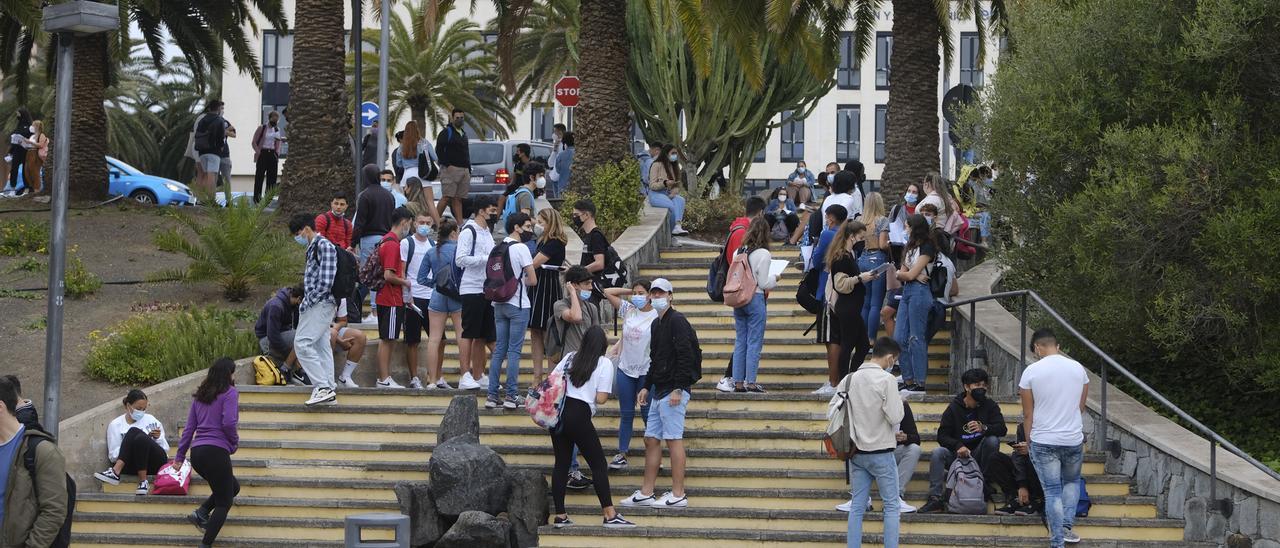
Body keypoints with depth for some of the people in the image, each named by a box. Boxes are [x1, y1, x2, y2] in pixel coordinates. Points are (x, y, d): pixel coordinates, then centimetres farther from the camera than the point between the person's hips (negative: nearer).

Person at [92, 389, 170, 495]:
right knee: (134, 432, -28)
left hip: (156, 463, 1)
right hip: (133, 464, -1)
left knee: (140, 438, -30)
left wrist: (157, 438, -4)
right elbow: (113, 456, 2)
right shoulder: (115, 425, 10)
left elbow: (166, 449, 17)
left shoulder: (150, 420, 16)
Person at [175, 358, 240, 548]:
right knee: (225, 502, 5)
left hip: (196, 452, 7)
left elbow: (189, 427, 17)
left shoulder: (200, 395, 16)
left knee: (233, 487, 25)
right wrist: (235, 443, 2)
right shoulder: (230, 393, -4)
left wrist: (180, 455, 20)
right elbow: (229, 423, -16)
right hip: (217, 451, -7)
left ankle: (201, 513, 7)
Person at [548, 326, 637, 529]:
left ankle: (560, 516, 10)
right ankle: (610, 515, 1)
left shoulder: (570, 357, 14)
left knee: (561, 463, 10)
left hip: (558, 411, 5)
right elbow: (601, 398, -6)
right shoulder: (605, 364, 0)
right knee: (598, 464, 2)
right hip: (579, 415, -5)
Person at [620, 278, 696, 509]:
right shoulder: (656, 324, 18)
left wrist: (678, 389, -21)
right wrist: (647, 387, 20)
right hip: (659, 391, 10)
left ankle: (678, 495, -5)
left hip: (673, 391, -10)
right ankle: (646, 493, 14)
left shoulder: (677, 321, -11)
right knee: (651, 440, 10)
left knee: (674, 439, -8)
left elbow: (685, 356, -17)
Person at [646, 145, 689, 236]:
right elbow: (652, 185, -8)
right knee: (672, 205, -34)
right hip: (656, 194, -6)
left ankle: (677, 227, -44)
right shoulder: (657, 165, -4)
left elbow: (677, 186, 13)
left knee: (680, 200, -29)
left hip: (668, 194, 6)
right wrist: (665, 183, -25)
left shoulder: (674, 167, 16)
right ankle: (673, 229, -25)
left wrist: (672, 194, -10)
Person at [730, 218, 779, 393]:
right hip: (756, 299, -6)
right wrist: (776, 278, 8)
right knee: (754, 342, 0)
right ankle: (751, 382, 0)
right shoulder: (763, 254, -12)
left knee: (740, 341, 11)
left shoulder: (739, 252, 5)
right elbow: (764, 283, -11)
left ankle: (738, 382, 12)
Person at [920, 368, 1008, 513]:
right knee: (938, 452, -27)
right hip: (957, 454, 0)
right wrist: (958, 446, -28)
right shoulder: (954, 408, -1)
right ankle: (936, 498, -30)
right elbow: (942, 436, -8)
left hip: (978, 455, 0)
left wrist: (984, 428, -35)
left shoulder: (989, 405, 0)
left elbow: (1002, 429, -14)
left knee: (992, 440, -27)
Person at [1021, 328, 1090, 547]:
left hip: (1044, 441, -3)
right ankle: (1067, 526, 14)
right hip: (1074, 439, 3)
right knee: (1072, 481, 26)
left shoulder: (1032, 371, -7)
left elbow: (1028, 413, -2)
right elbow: (1081, 406, 11)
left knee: (1052, 492, 3)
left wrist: (1029, 442, 10)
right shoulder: (1078, 368, 2)